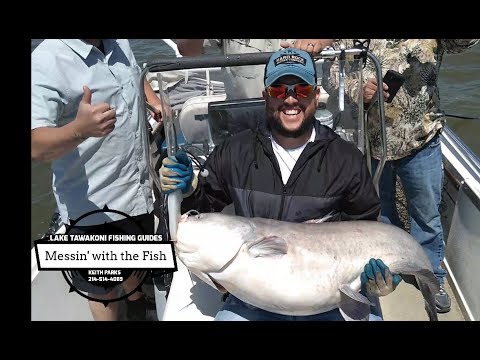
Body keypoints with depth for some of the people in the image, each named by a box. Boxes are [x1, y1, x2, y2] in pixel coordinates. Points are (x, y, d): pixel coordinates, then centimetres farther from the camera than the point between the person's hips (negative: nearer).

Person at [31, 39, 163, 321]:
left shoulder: (119, 44, 1)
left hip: (140, 189, 7)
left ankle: (136, 302, 58)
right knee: (105, 291, 13)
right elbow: (36, 146, -32)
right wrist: (81, 129, -51)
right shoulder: (46, 62, -22)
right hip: (94, 208, -7)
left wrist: (155, 101, 6)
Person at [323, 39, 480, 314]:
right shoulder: (353, 39, -1)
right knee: (379, 210, 19)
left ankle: (432, 278, 33)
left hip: (421, 141, -1)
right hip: (370, 142, 1)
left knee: (427, 214, 12)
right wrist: (358, 89, -25)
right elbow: (332, 73, -5)